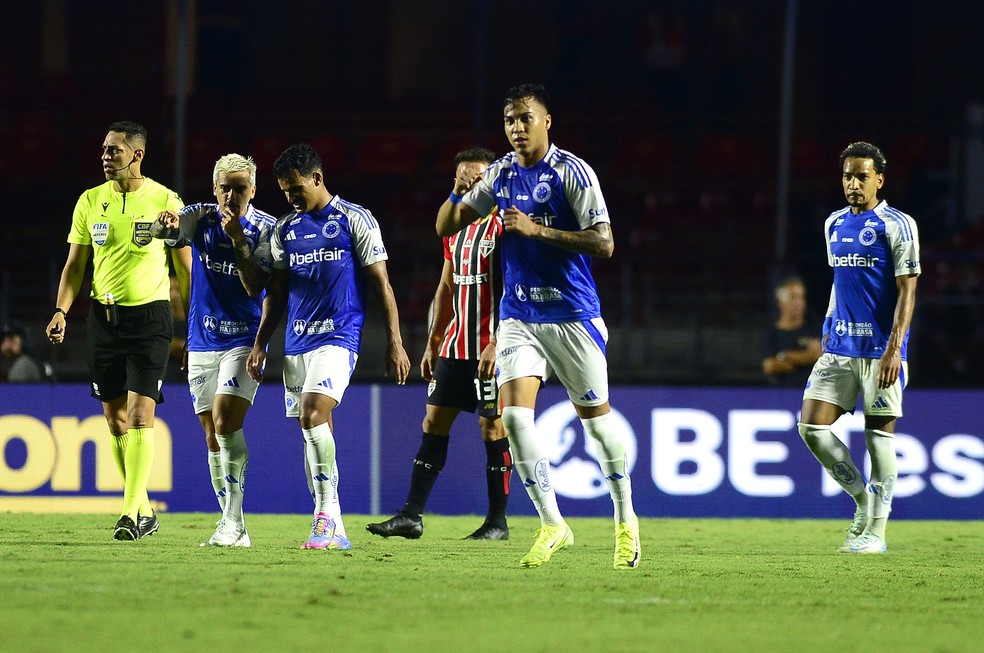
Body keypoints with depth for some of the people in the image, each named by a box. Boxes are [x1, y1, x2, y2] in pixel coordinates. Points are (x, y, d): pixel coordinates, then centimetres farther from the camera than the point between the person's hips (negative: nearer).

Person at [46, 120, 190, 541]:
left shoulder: (165, 202, -3)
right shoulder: (90, 202, 7)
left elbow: (185, 268, 4)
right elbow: (75, 265, 13)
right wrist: (61, 311, -1)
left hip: (150, 316, -4)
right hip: (103, 316, 4)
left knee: (140, 415, -14)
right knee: (115, 419, 7)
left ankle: (130, 512, -18)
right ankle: (145, 511, 19)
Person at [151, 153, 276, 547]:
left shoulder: (265, 229, -6)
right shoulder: (200, 219, 2)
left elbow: (257, 288, -12)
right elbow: (160, 232, -17)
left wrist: (238, 242, -23)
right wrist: (166, 223, -41)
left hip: (244, 341, -4)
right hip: (202, 342, 4)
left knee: (225, 423, -20)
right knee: (213, 436, 5)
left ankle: (233, 523, -20)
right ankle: (231, 528, 12)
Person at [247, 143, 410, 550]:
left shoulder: (354, 220, -2)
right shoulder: (284, 229, 13)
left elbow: (381, 284, -1)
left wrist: (395, 344, -5)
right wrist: (260, 344, 11)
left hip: (338, 337, -6)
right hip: (297, 344, 6)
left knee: (312, 414, -25)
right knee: (313, 433, 6)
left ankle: (326, 512, -18)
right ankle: (333, 530, 10)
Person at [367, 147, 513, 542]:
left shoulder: (504, 227, -9)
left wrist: (497, 344, -21)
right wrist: (433, 343, 18)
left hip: (491, 349, -8)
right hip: (455, 345, 8)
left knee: (493, 427, -4)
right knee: (434, 423, 4)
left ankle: (498, 521, 3)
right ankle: (411, 516, 4)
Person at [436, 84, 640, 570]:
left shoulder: (572, 172, -9)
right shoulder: (499, 175, 6)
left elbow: (603, 243, -16)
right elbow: (446, 228, 9)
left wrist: (536, 230, -22)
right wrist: (458, 194, -13)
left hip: (573, 315, -4)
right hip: (518, 317, 4)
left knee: (595, 418, 5)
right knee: (514, 415, -12)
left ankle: (625, 519, 24)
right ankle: (552, 526, -6)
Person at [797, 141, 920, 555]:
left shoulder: (896, 226, -6)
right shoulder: (834, 225, 13)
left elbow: (907, 291, -10)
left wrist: (894, 348, -18)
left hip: (880, 349, -6)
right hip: (839, 348, 6)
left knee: (879, 433, -2)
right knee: (811, 426, -4)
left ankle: (876, 532, 5)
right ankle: (864, 500, 12)